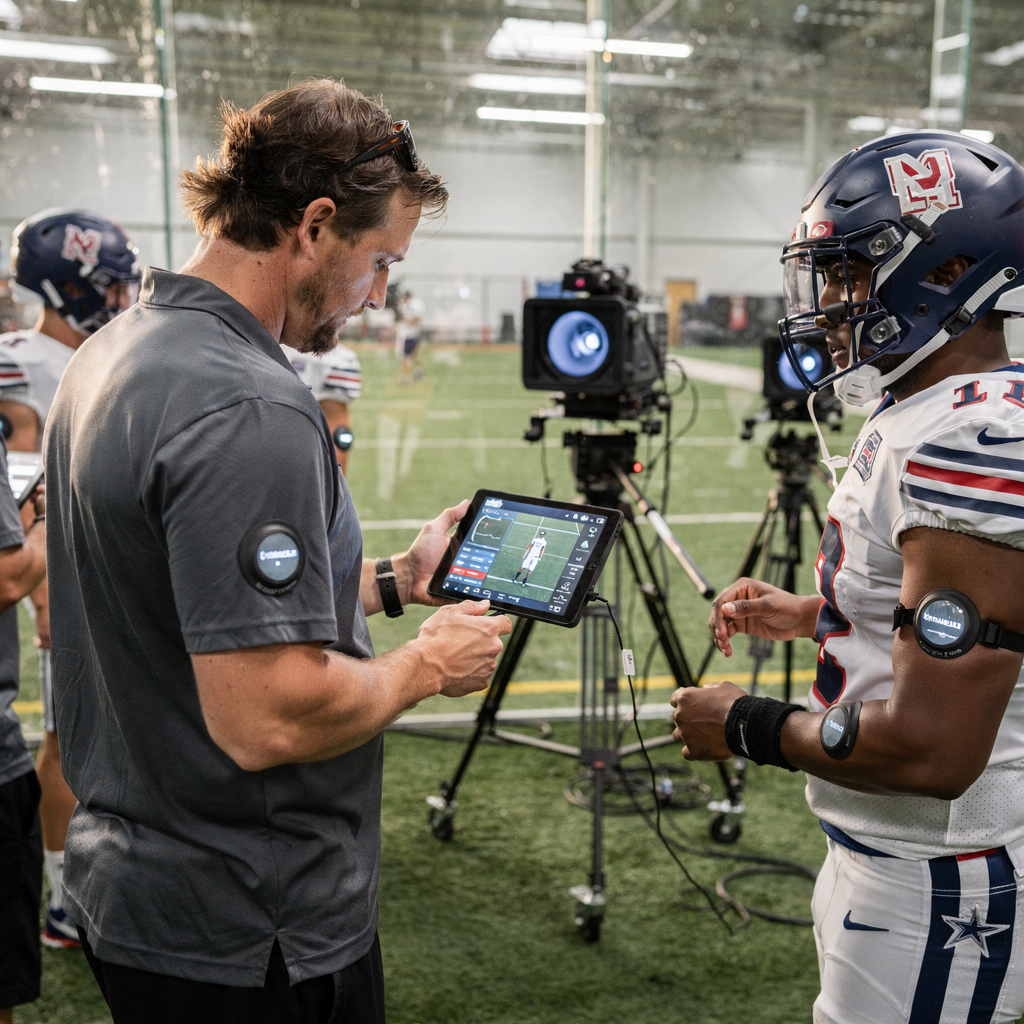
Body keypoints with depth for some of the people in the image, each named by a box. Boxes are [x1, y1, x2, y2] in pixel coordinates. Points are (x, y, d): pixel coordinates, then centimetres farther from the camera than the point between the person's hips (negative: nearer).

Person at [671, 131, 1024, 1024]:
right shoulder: (926, 414, 5)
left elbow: (931, 748, -30)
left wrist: (751, 727, -16)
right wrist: (809, 615, 11)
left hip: (934, 890, -9)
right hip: (887, 850, 9)